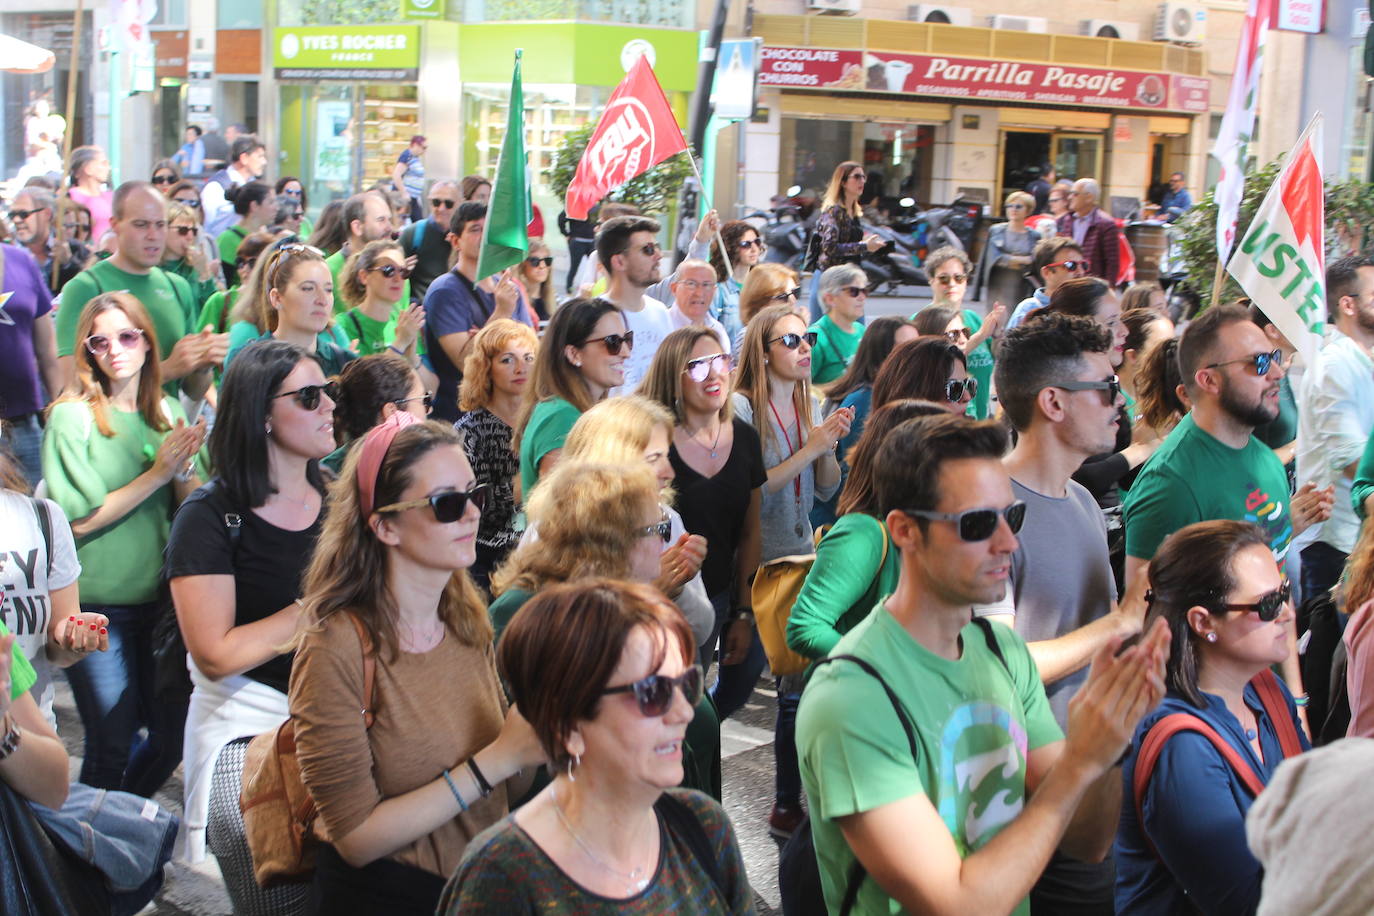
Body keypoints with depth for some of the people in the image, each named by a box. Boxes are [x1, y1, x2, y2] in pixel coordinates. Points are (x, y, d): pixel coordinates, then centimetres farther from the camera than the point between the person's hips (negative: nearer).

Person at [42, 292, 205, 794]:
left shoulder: (168, 412, 5)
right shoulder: (71, 418, -10)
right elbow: (81, 519, -15)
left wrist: (184, 470, -15)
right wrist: (157, 473, -16)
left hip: (161, 596, 5)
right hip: (98, 603, -5)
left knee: (173, 735, 11)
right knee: (112, 746, 1)